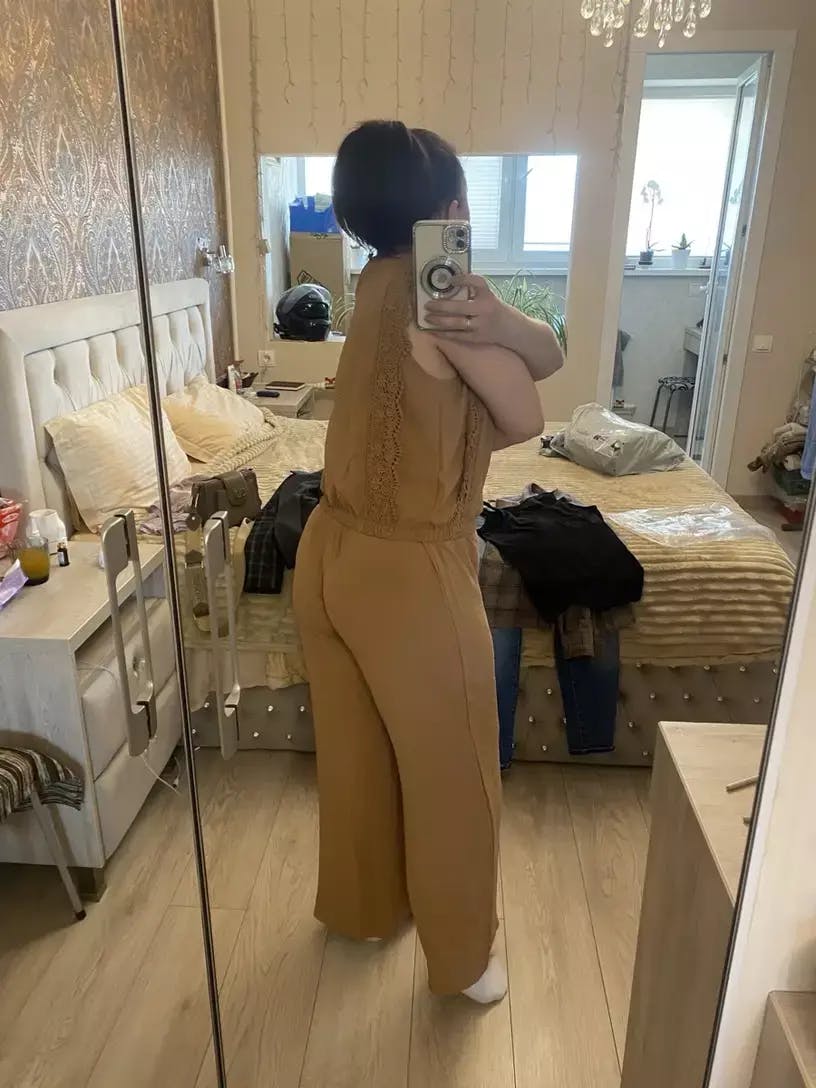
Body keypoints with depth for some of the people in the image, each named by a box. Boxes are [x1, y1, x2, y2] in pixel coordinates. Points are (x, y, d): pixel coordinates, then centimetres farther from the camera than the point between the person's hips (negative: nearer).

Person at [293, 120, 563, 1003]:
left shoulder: (382, 284, 8)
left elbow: (547, 356, 7)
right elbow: (526, 418, -6)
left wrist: (494, 327, -11)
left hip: (330, 557, 9)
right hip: (411, 577, -8)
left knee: (354, 755, 26)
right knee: (452, 777, 14)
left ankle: (362, 907, 51)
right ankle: (461, 958, 38)